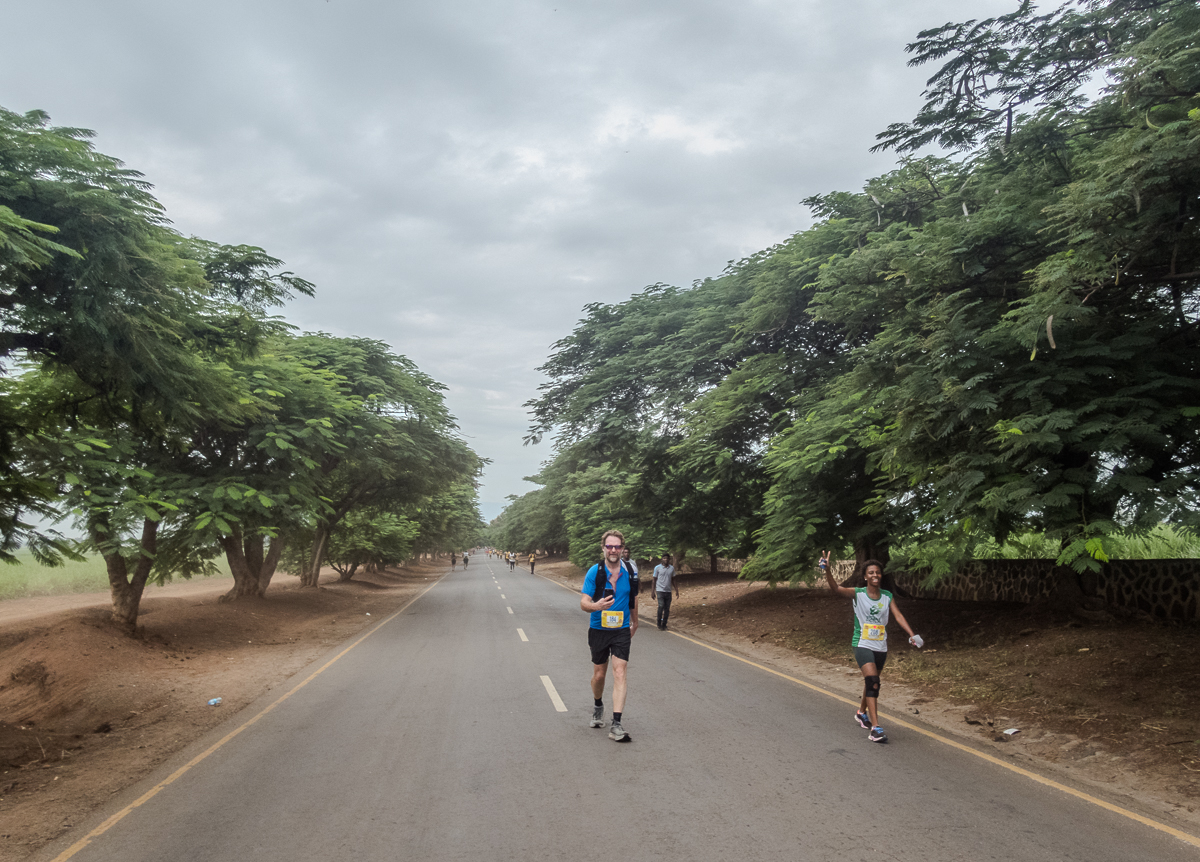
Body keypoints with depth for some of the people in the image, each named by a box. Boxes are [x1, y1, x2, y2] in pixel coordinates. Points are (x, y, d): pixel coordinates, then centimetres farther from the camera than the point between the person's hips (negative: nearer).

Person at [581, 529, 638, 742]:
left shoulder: (629, 572, -3)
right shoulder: (594, 572, -10)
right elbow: (583, 602, -13)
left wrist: (634, 622, 23)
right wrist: (596, 606, -35)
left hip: (622, 631, 1)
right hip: (598, 630, 0)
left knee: (620, 673, -12)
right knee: (599, 674, 11)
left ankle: (616, 725, -12)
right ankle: (598, 706, 42)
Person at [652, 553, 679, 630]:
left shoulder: (672, 568, 8)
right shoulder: (657, 568, -1)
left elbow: (673, 580, 16)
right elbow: (654, 580, 3)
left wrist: (676, 591, 12)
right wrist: (653, 591, -1)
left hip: (668, 591, 4)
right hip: (660, 590, -4)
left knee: (667, 609, 3)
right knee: (661, 606, -15)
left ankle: (664, 625, 13)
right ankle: (659, 625, -4)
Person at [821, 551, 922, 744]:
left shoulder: (887, 596, 4)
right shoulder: (857, 594, -8)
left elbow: (898, 615, -4)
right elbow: (836, 588, -23)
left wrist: (912, 635, -18)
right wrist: (827, 570, -41)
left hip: (881, 647, 5)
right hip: (862, 645, -5)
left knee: (871, 681, 20)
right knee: (873, 682, -20)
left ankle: (861, 713, 45)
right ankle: (874, 728, -22)